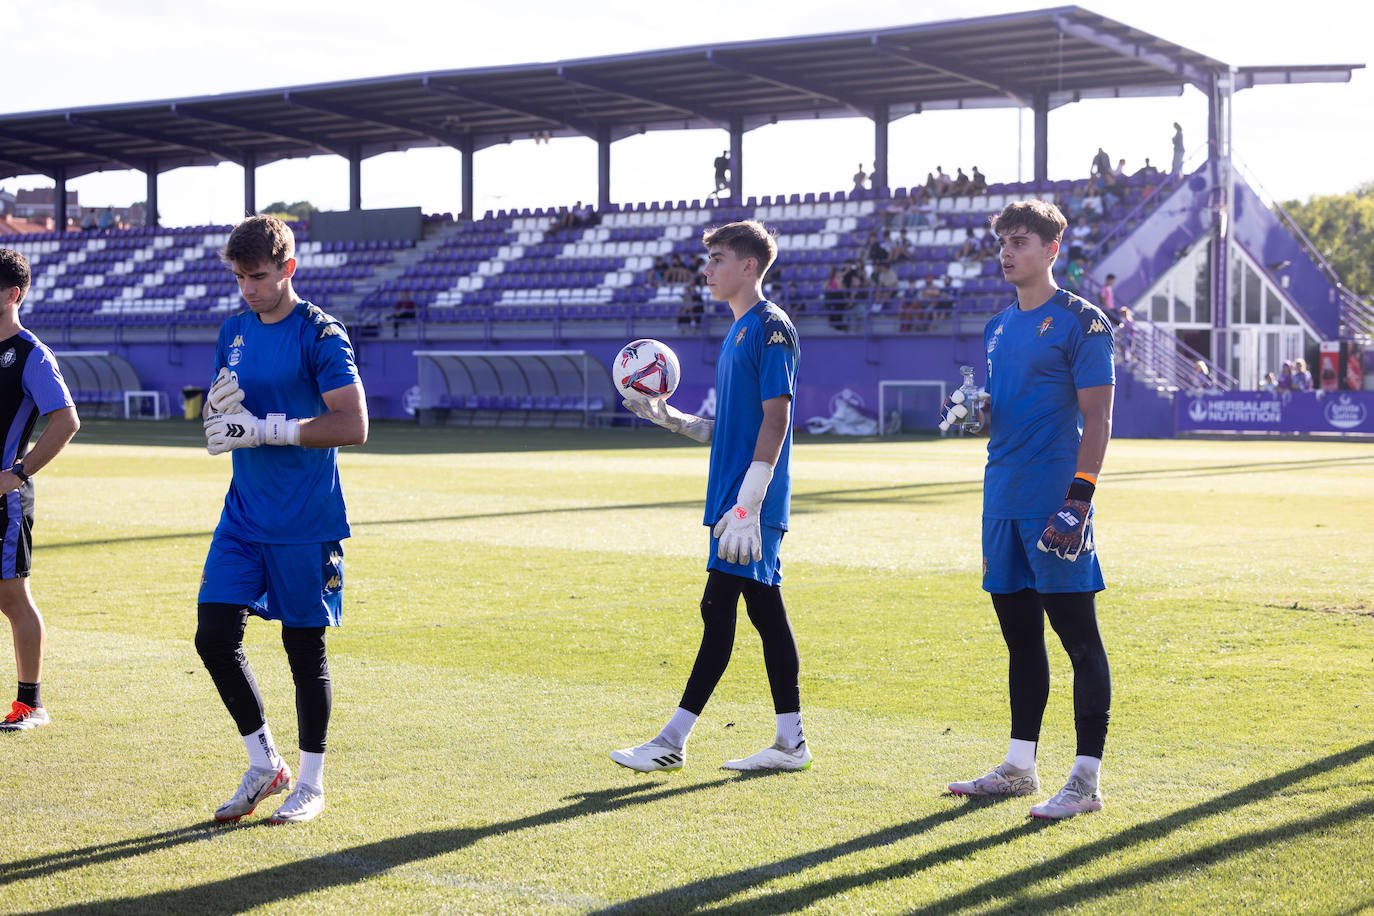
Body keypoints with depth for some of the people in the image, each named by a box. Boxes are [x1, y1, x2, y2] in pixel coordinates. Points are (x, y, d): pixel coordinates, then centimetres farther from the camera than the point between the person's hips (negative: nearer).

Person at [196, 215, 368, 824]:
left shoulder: (319, 335, -10)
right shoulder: (235, 332, 11)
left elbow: (354, 425, -19)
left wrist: (265, 429, -22)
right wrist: (216, 408, -6)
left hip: (306, 523, -6)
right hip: (243, 517, 6)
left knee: (305, 649, 3)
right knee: (214, 637, -1)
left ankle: (310, 784, 18)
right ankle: (264, 763, 17)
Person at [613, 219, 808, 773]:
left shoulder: (771, 327, -10)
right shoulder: (738, 332, 19)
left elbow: (775, 419, -17)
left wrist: (747, 503, -21)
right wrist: (668, 418, 11)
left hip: (752, 501, -10)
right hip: (735, 499, 10)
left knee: (718, 611, -7)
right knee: (765, 612, 9)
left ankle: (673, 742, -6)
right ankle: (790, 743, 13)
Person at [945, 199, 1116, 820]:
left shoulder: (1080, 322, -6)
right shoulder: (1000, 327, 18)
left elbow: (1097, 419, -11)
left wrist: (1078, 498, -19)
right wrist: (981, 413, 6)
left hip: (1055, 500, -8)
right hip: (1003, 500, 8)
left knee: (1078, 637, -6)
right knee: (1020, 635, 13)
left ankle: (1087, 777, -4)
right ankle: (1020, 766, 22)